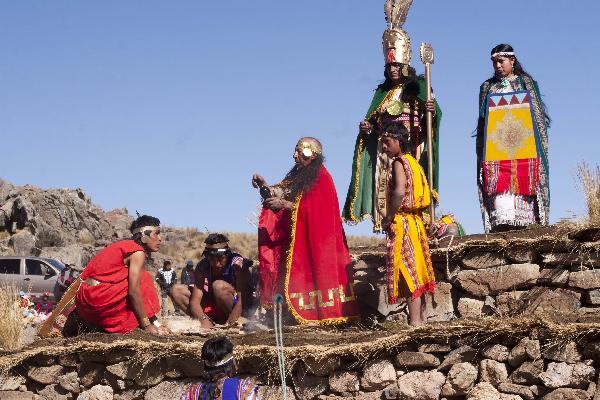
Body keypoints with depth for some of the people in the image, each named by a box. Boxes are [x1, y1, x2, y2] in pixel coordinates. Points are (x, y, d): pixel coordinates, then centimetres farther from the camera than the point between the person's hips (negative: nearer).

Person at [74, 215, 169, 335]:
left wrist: (151, 322, 17)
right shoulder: (138, 252, -8)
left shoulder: (125, 245, 19)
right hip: (98, 296, -9)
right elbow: (134, 291, -17)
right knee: (142, 279, -3)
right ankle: (152, 322, -5)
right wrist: (146, 325, -12)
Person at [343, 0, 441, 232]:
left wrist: (432, 111, -27)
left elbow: (434, 115, -5)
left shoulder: (418, 87, 3)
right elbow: (372, 120, 20)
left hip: (411, 148, -4)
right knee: (386, 188, -5)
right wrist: (366, 126, -1)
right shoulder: (383, 91, 17)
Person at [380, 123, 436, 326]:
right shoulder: (412, 162, 16)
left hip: (402, 223, -9)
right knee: (417, 271, 12)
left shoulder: (399, 162, -10)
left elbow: (399, 191, -27)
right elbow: (425, 195, 18)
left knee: (408, 273, -9)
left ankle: (414, 321, -9)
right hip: (415, 221, 9)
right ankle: (422, 317, 17)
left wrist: (387, 218, -16)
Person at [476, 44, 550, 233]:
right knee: (499, 189, -14)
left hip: (523, 146, -1)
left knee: (524, 186, -10)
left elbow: (538, 114, 9)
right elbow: (482, 119, 16)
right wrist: (481, 153, 8)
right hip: (496, 145, 1)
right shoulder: (487, 87, 18)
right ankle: (502, 225, -22)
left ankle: (525, 225, -11)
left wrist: (541, 146, -1)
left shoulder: (526, 83, 13)